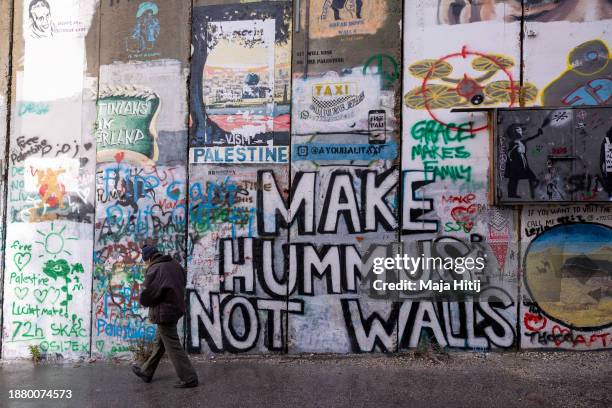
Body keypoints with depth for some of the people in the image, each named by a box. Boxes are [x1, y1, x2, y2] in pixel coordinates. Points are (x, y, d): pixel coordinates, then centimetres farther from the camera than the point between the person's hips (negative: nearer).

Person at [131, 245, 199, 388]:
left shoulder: (154, 270, -19)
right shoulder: (175, 265, 5)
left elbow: (146, 296, -19)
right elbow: (183, 283, 15)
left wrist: (144, 302, 3)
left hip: (164, 312, -9)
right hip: (177, 308, 9)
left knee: (173, 346, 0)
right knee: (159, 343, 21)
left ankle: (189, 378, 4)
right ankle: (146, 372, 36)